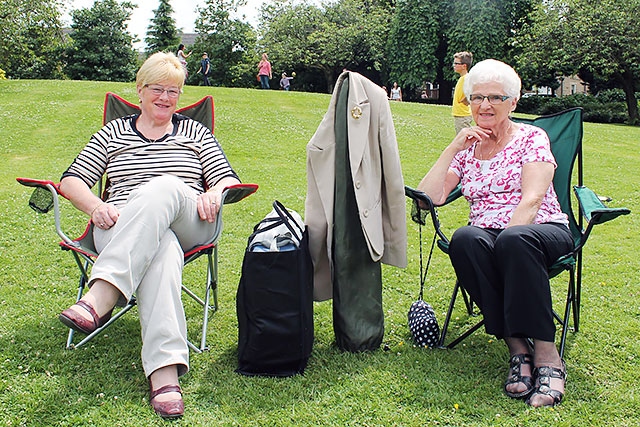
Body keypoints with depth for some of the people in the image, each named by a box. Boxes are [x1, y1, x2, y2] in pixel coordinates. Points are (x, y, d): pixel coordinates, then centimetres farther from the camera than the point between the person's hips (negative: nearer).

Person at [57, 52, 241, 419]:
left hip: (186, 225, 0)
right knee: (162, 251, -40)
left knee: (164, 187, -38)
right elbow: (72, 180, 15)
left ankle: (100, 297, -55)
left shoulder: (195, 132, 23)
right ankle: (165, 371, -56)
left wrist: (213, 194, -12)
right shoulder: (112, 133, 23)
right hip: (122, 229, 0)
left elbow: (229, 179, 13)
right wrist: (97, 206, -7)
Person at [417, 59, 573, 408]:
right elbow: (429, 197, 1)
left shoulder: (532, 138, 5)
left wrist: (508, 237, -26)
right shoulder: (466, 149, 16)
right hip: (487, 233, 3)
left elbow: (532, 199, -10)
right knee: (464, 240, -34)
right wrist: (454, 148, -2)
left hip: (542, 230, -2)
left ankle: (546, 354, -34)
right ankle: (517, 347, -32)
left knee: (514, 240, -39)